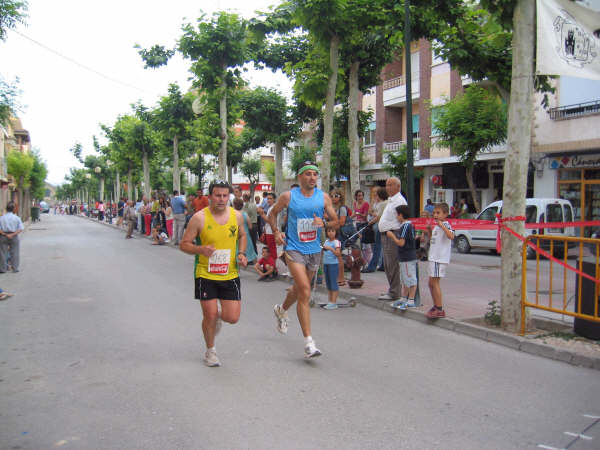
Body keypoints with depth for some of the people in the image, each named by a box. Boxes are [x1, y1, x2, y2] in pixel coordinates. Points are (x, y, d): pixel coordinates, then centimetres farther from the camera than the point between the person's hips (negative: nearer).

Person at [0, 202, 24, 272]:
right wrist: (13, 234, -12)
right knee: (14, 253, 8)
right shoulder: (16, 218, -6)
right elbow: (21, 229, -11)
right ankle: (15, 268, 11)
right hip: (14, 237, 0)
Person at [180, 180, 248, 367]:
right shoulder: (199, 218, -9)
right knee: (209, 315, 0)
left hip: (230, 275, 3)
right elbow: (184, 244, -4)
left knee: (232, 318, -2)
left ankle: (218, 316, 36)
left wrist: (241, 254, 2)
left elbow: (242, 236, 20)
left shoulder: (236, 215, 1)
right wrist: (201, 250, -23)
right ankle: (210, 350, 27)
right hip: (205, 275, -2)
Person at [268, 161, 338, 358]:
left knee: (299, 289, 21)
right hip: (294, 249, -4)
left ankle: (281, 310, 54)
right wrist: (276, 232, -3)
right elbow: (272, 213, 11)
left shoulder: (324, 197, 1)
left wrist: (323, 224, -16)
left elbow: (335, 222, 5)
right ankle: (308, 342, -13)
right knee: (305, 291, -16)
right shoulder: (288, 196, -5)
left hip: (314, 250, 4)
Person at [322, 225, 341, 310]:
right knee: (328, 283, 11)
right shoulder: (326, 241, 13)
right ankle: (329, 301, 18)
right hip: (325, 264, 8)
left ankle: (333, 303, -4)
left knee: (333, 283, -6)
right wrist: (323, 248, 5)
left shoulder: (336, 242, -8)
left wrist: (330, 248, -28)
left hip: (333, 264, -8)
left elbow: (338, 254, -19)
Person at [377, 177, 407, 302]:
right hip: (386, 235, 11)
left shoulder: (399, 200, -13)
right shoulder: (391, 200, 20)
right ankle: (392, 290, 24)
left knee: (393, 265, -7)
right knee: (387, 265, 15)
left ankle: (394, 293, -3)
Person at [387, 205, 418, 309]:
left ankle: (411, 301, -1)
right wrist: (394, 234, 15)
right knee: (404, 281, 18)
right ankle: (403, 298, 28)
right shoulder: (410, 225, 13)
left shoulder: (405, 226, -18)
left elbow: (401, 243, -22)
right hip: (404, 258, 11)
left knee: (411, 280, -4)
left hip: (408, 259, -11)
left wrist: (392, 235, -10)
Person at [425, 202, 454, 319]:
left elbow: (451, 236, -30)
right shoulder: (436, 226, 16)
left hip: (440, 258, -10)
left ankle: (440, 310, -6)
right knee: (431, 283, 15)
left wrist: (442, 226, -31)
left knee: (435, 282, -10)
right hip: (433, 257, 10)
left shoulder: (445, 224, -12)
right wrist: (429, 230, 11)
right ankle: (436, 306, 26)